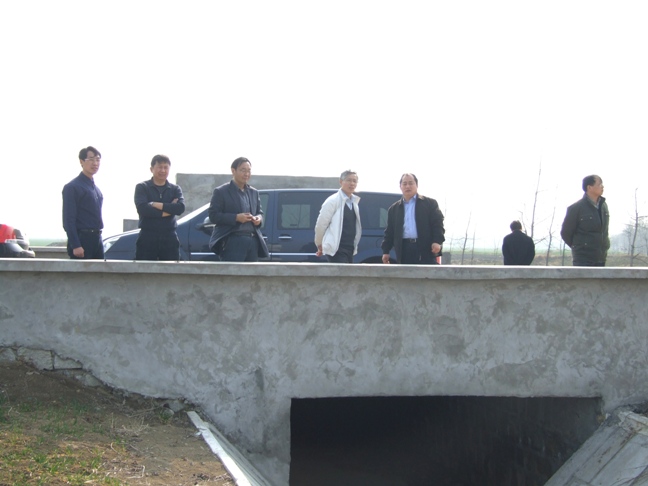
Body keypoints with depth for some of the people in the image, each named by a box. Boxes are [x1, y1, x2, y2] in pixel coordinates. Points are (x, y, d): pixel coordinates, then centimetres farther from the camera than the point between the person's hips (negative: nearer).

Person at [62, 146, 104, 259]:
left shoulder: (96, 189, 17)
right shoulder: (72, 187, -7)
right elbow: (68, 220, -13)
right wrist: (75, 246, -19)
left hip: (97, 240, 8)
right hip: (82, 239, -8)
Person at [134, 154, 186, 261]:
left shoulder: (175, 189, 12)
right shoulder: (142, 187, 4)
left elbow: (180, 208, -7)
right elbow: (142, 208, -13)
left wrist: (157, 205, -13)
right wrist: (168, 210, -10)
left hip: (169, 238, 2)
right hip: (147, 237, -2)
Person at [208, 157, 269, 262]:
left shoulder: (254, 192, 19)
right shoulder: (221, 192, 0)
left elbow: (260, 212, 26)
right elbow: (213, 216, -6)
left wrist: (259, 218, 0)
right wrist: (236, 218, -17)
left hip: (253, 241, 6)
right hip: (232, 242, -6)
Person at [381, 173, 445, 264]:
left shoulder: (429, 203, 9)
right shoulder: (393, 209, 18)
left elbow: (438, 223, 2)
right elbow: (389, 232, 16)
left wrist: (437, 241, -12)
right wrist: (385, 251, 8)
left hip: (425, 249, -2)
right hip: (404, 250, 3)